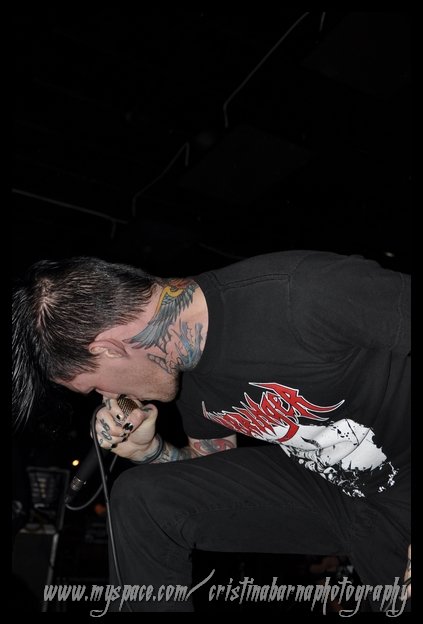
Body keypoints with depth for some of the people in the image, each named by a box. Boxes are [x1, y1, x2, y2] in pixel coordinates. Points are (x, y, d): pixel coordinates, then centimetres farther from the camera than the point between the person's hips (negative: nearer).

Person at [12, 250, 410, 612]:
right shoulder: (185, 359, -4)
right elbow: (216, 465, 9)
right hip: (315, 479, 5)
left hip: (398, 493, -4)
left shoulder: (307, 293, -31)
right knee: (139, 499, -5)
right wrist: (148, 451, -10)